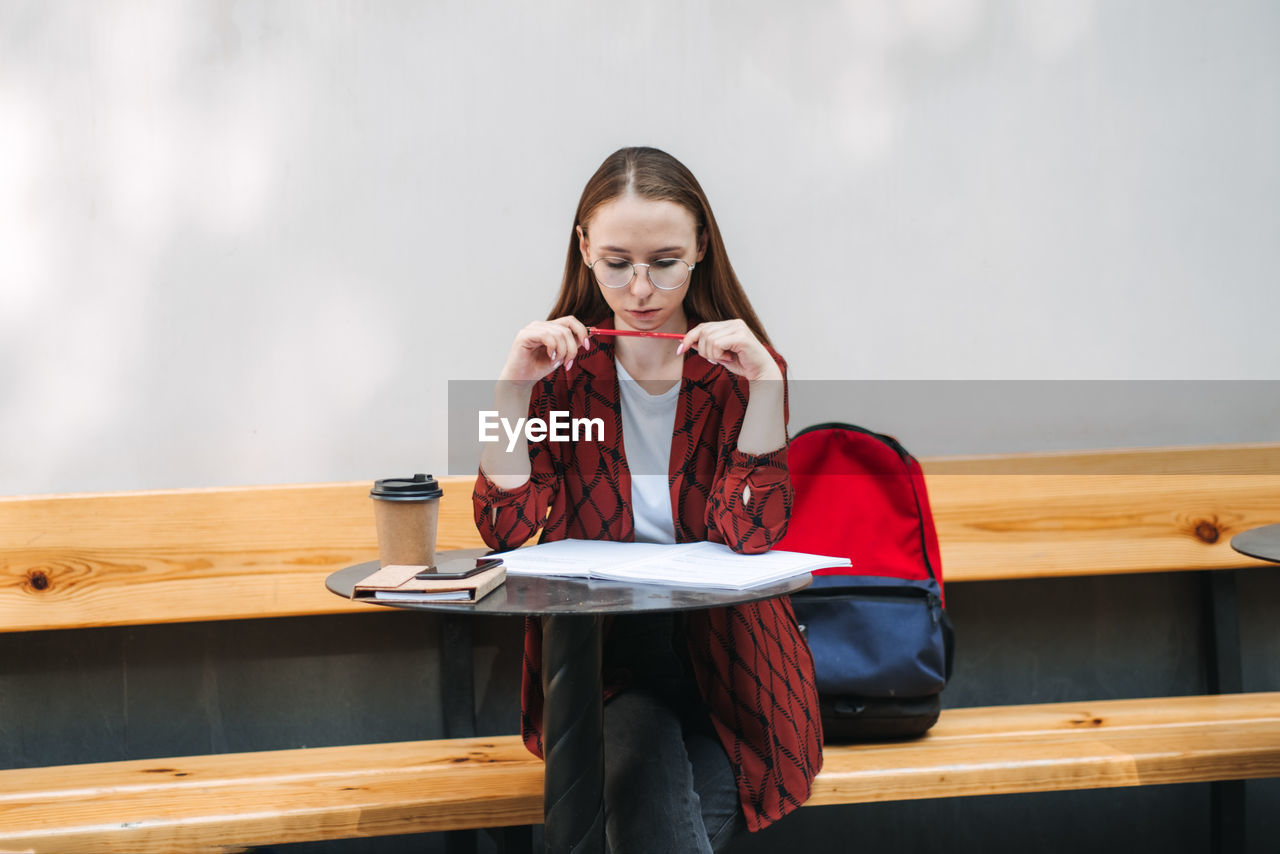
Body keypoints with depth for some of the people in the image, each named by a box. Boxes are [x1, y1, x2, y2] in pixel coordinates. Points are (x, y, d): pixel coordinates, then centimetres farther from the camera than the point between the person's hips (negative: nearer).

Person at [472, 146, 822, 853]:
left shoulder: (739, 368, -1)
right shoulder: (564, 367, 2)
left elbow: (750, 532, -15)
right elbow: (506, 526, -8)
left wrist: (764, 383, -23)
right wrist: (515, 386, -18)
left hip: (721, 650, 0)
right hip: (599, 647, 0)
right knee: (643, 769, -31)